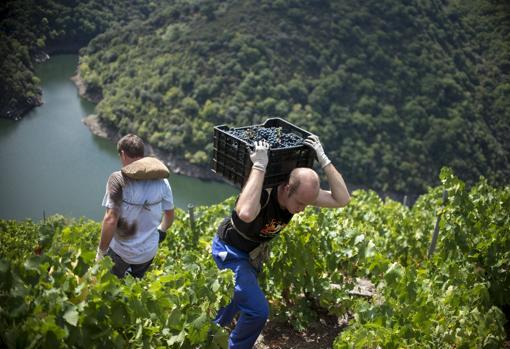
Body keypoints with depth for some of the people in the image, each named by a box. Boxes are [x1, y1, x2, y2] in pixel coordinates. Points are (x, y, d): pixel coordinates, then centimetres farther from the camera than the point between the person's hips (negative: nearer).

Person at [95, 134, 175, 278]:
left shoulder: (118, 180, -22)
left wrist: (101, 251, -14)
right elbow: (170, 215, 4)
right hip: (149, 251, 4)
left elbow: (110, 220, -27)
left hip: (121, 251, -4)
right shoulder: (160, 179, -8)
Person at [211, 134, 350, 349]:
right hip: (230, 252, -8)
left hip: (253, 252, 8)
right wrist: (259, 166, -58)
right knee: (258, 311, -16)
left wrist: (323, 159, -32)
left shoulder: (301, 192, -20)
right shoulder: (261, 193, -40)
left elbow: (342, 199, -25)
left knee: (239, 298, 29)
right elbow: (246, 214, -64)